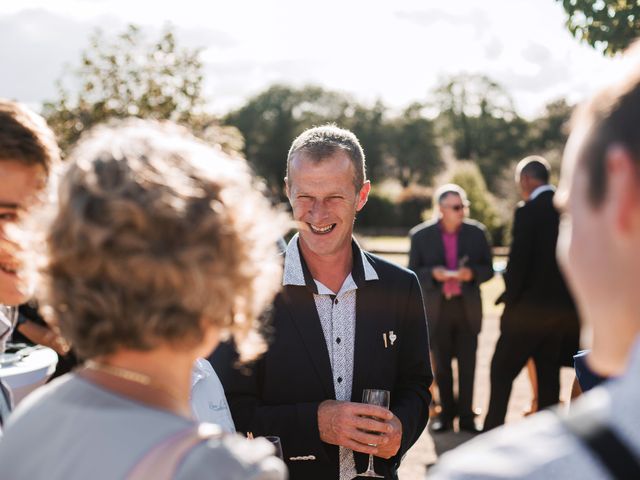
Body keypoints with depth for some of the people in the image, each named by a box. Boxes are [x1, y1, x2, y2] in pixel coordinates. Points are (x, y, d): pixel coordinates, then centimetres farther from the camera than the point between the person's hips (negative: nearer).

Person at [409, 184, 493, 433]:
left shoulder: (477, 232, 0)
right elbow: (413, 273, 0)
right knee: (441, 365, 10)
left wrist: (472, 273, -17)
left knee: (467, 365, 2)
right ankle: (447, 413, 24)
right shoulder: (421, 235, -3)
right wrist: (432, 274, -20)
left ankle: (466, 415, 14)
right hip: (437, 309, 0)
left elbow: (488, 270, 4)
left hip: (468, 308, 0)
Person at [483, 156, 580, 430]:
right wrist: (568, 297, 14)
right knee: (549, 375, 14)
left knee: (502, 370, 7)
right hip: (565, 308, 6)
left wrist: (510, 300, -3)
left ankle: (492, 431, 10)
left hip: (530, 307, -6)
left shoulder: (528, 211, -14)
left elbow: (517, 262, -16)